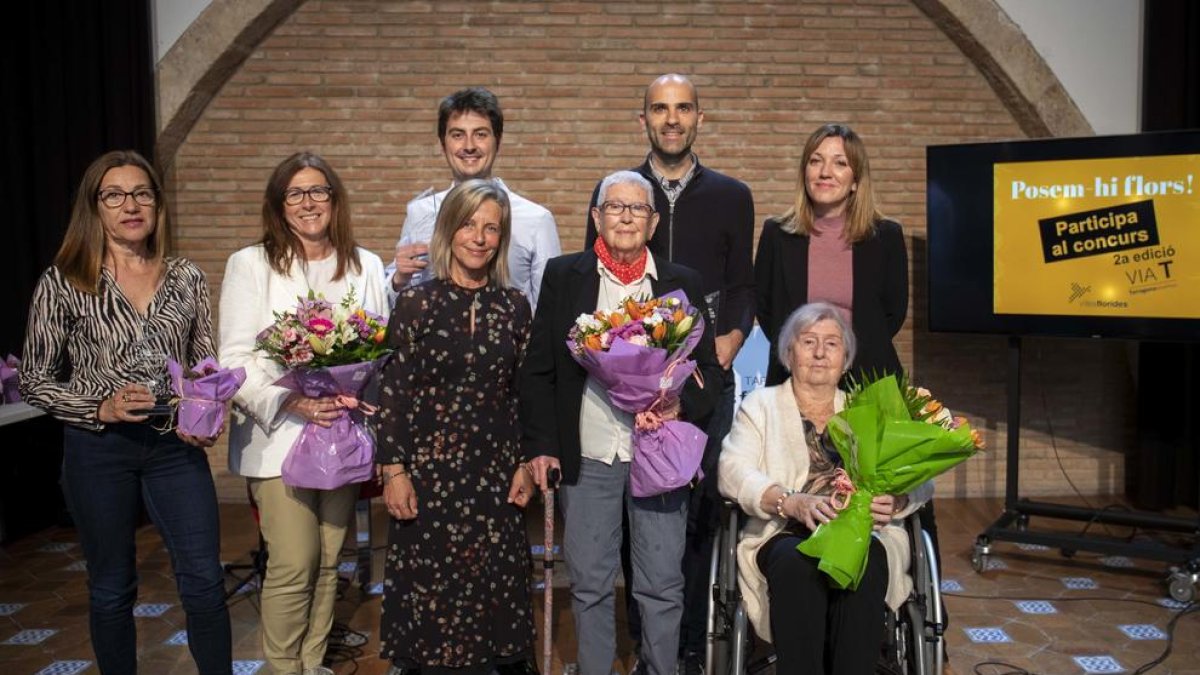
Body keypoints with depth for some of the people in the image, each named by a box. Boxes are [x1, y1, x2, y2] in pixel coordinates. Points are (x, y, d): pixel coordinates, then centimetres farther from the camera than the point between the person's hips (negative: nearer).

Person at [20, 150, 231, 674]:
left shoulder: (186, 278, 4)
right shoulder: (63, 282, -3)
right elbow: (35, 380, 0)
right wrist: (100, 408, -15)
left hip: (176, 445, 2)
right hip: (99, 449, -1)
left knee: (204, 579, 2)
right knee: (112, 587, 12)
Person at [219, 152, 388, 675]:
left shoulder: (365, 266, 8)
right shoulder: (250, 264, 0)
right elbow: (235, 360, -5)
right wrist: (292, 403, -20)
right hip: (279, 436, -3)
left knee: (328, 562, 11)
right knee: (293, 565, -3)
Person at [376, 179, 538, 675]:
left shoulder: (514, 306, 4)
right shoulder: (415, 302, -4)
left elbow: (525, 392, 7)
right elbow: (393, 392, -4)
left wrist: (526, 464, 4)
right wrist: (393, 470, -8)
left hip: (496, 471, 2)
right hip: (430, 469, -2)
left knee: (494, 583, 10)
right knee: (430, 582, 7)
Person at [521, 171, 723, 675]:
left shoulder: (683, 284, 6)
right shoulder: (563, 276, 4)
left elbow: (708, 369, 7)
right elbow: (538, 369, 4)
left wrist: (677, 405, -12)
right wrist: (539, 445, -1)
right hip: (586, 459, 0)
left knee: (662, 586, 9)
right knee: (590, 586, 10)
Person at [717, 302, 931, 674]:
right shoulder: (761, 404, 15)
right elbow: (733, 472, -3)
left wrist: (895, 500, -16)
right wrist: (791, 502, -22)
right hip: (784, 535, -1)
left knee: (864, 563, -33)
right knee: (797, 563, -35)